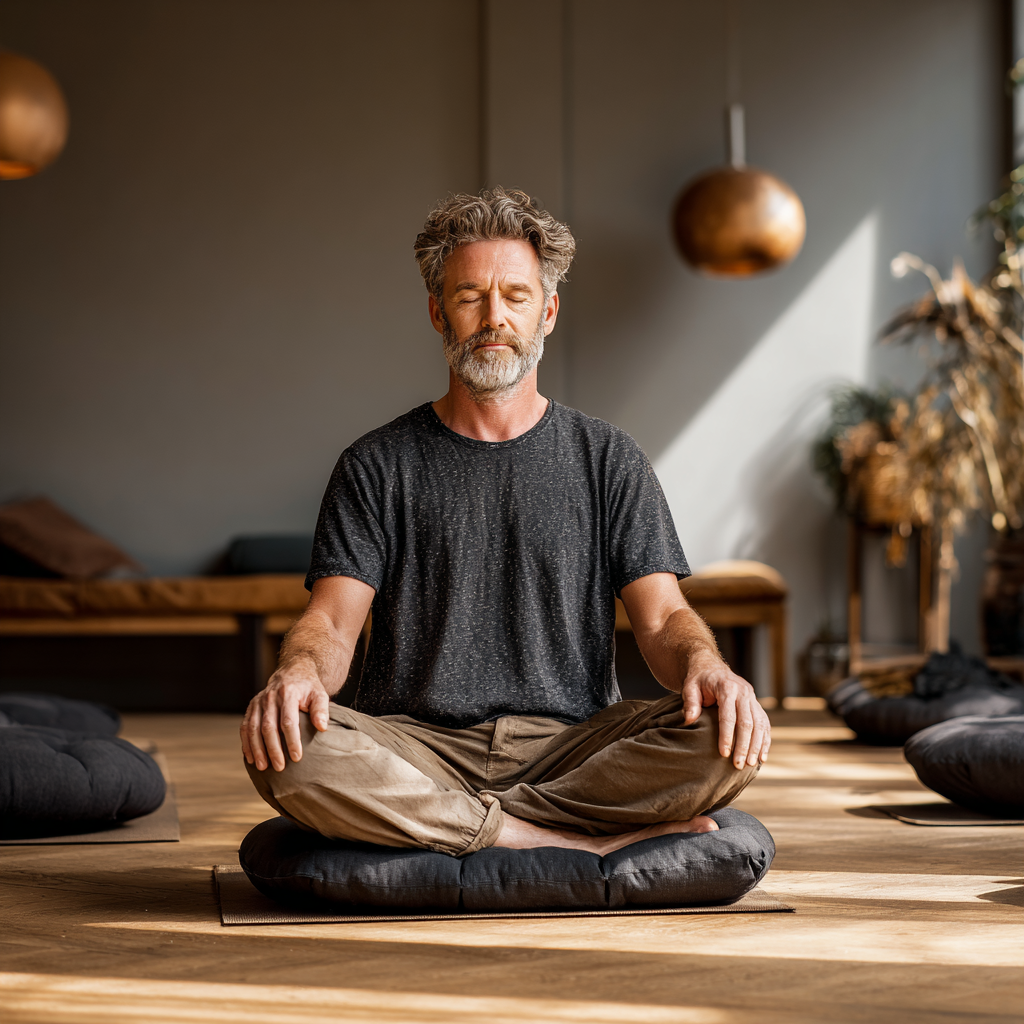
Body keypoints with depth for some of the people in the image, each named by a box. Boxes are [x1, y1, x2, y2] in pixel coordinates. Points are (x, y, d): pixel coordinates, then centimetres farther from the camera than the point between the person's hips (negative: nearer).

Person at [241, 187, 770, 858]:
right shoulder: (377, 468, 10)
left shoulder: (609, 459, 12)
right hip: (420, 748, 0)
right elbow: (333, 621, 0)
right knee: (289, 751, -33)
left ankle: (440, 828, -21)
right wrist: (299, 671, -26)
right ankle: (597, 844, -25)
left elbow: (662, 618, 4)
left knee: (723, 740, -29)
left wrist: (704, 664, -21)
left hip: (573, 744, 1)